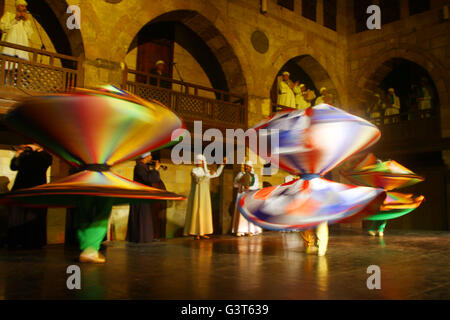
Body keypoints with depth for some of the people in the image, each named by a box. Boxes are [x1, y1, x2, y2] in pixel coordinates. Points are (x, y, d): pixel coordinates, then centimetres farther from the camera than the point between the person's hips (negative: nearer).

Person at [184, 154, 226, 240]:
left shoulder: (206, 171, 14)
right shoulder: (193, 171, -8)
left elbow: (217, 174, 17)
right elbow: (198, 179, -25)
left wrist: (222, 164, 14)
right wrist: (207, 175, -21)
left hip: (205, 196, 8)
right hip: (197, 195, -8)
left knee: (204, 213, 5)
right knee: (196, 213, -8)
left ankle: (201, 233, 9)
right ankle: (196, 234, -4)